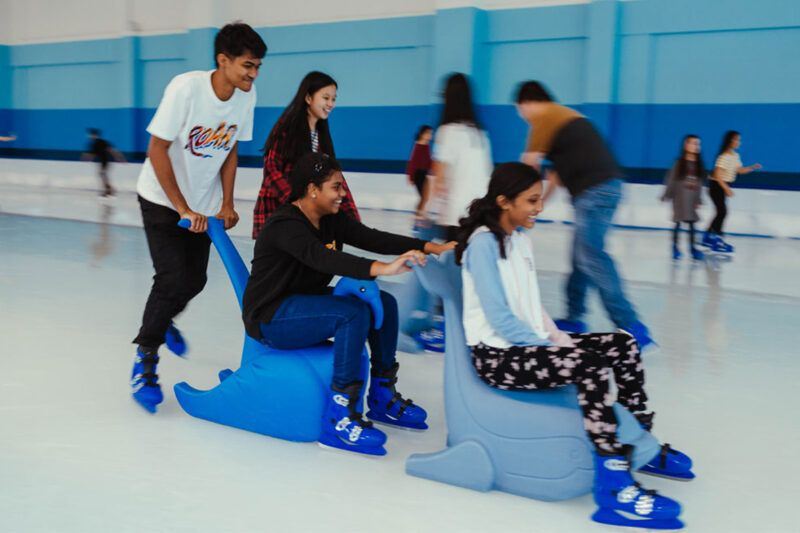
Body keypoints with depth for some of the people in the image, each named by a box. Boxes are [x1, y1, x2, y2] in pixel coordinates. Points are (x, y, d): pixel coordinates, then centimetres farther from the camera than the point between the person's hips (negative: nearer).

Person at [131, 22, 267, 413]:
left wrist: (226, 204, -2)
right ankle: (145, 359, 5)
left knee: (195, 280, 9)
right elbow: (157, 150, -22)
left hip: (203, 204, 5)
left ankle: (162, 321, 42)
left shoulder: (246, 96, -11)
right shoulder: (186, 87, -27)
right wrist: (183, 209, -21)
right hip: (162, 199, -5)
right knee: (173, 280, -14)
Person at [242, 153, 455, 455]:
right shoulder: (286, 226, -23)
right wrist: (381, 269, -55)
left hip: (306, 302, 10)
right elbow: (323, 258, -41)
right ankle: (339, 421, -26)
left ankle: (382, 398, 12)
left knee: (384, 303, 0)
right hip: (271, 317, -9)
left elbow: (372, 238, -8)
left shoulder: (330, 219, 4)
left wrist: (431, 247, -20)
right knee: (354, 313, -30)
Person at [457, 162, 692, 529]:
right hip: (497, 355, -9)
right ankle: (614, 487, -28)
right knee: (590, 364, -29)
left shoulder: (521, 238, 12)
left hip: (528, 343, 9)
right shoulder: (483, 243, -15)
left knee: (622, 344, 0)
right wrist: (549, 345, -13)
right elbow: (501, 320, -19)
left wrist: (557, 338, -1)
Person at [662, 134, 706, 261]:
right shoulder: (679, 163, -5)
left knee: (692, 223, 3)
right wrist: (667, 195, -4)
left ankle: (692, 247, 9)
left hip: (692, 198, 3)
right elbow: (671, 179, -2)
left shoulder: (699, 164, 4)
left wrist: (698, 200, 5)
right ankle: (675, 247, 13)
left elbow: (700, 183, 6)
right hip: (680, 197, -3)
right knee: (678, 222, 1)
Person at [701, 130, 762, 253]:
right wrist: (727, 188, -24)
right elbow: (718, 175, -24)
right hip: (717, 186, -9)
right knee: (722, 211, -9)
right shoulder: (724, 157, -20)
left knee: (721, 212, 9)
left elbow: (739, 170, 13)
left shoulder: (735, 156, 7)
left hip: (723, 186, 9)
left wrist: (753, 168, -2)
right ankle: (716, 238, -1)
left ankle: (708, 237, 18)